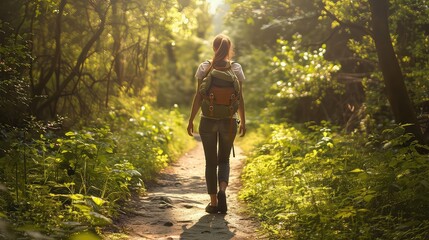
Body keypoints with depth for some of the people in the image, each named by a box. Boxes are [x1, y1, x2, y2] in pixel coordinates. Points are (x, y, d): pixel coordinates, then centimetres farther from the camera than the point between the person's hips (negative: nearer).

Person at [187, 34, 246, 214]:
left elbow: (199, 96, -5)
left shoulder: (204, 68, -3)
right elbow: (240, 98, 0)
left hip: (208, 120, -1)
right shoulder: (236, 68, -1)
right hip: (229, 121, 1)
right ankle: (222, 189, -12)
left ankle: (213, 202, 10)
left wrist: (191, 120, 2)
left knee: (211, 162, 9)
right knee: (224, 160, 14)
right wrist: (243, 122, 9)